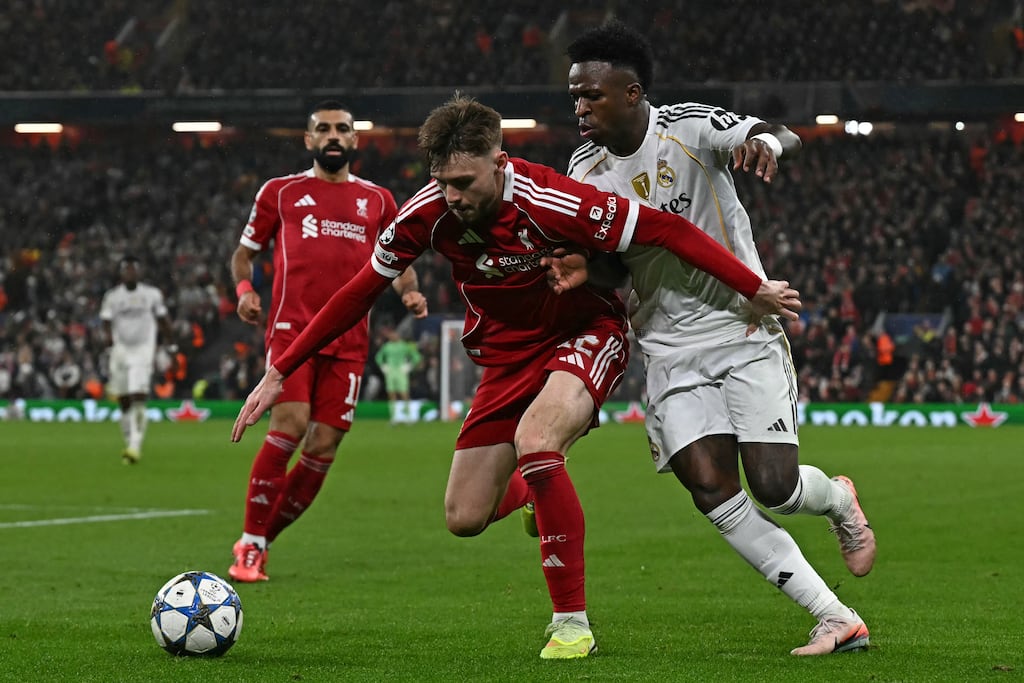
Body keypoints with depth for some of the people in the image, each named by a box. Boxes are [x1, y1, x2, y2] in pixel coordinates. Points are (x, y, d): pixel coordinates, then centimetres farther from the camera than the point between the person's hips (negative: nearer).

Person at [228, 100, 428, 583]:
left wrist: (409, 291, 3)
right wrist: (244, 287, -3)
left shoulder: (377, 200, 18)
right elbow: (244, 252, 18)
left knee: (324, 446, -4)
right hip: (291, 327, -3)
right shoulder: (280, 192, 12)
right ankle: (250, 544, -12)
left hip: (348, 340, 3)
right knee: (290, 424, -21)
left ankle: (261, 541, 12)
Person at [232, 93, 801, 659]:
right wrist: (280, 372, -4)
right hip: (509, 354, 5)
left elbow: (667, 229, -25)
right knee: (464, 520, 1)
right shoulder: (428, 213, -16)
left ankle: (573, 624, -24)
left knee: (533, 439, -35)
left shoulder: (546, 202, -30)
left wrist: (755, 288, -23)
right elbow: (359, 293, -4)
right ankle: (536, 490, 41)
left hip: (588, 335, -5)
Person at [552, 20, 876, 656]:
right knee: (713, 491, -12)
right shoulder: (586, 169, 2)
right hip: (671, 351, 4)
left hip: (745, 330, -4)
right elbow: (617, 255, 10)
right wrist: (583, 266, -13)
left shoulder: (688, 127, -12)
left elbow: (788, 138, -24)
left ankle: (838, 497, 27)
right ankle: (837, 619, -6)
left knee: (775, 487, -13)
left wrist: (766, 139, -49)